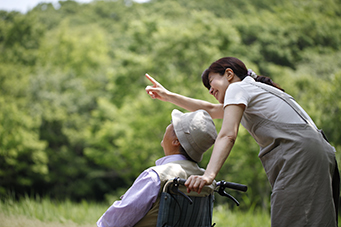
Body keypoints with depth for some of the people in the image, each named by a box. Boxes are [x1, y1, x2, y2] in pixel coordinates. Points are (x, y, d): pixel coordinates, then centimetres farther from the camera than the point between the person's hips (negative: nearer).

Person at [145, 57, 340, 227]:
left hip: (300, 155, -10)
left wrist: (209, 175, -23)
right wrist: (169, 96, 45)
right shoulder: (255, 91, 33)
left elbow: (227, 135, -13)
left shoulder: (237, 88, 4)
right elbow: (210, 110, 43)